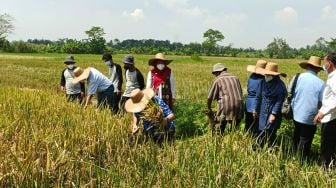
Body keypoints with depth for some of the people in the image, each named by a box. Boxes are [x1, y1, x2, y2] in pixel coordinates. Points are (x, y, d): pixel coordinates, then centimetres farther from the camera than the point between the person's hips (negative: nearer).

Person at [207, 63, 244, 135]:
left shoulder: (218, 80, 3)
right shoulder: (235, 78, 16)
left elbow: (210, 97, 3)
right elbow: (241, 93, 18)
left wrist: (209, 109, 17)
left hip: (226, 106, -5)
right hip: (238, 107, 5)